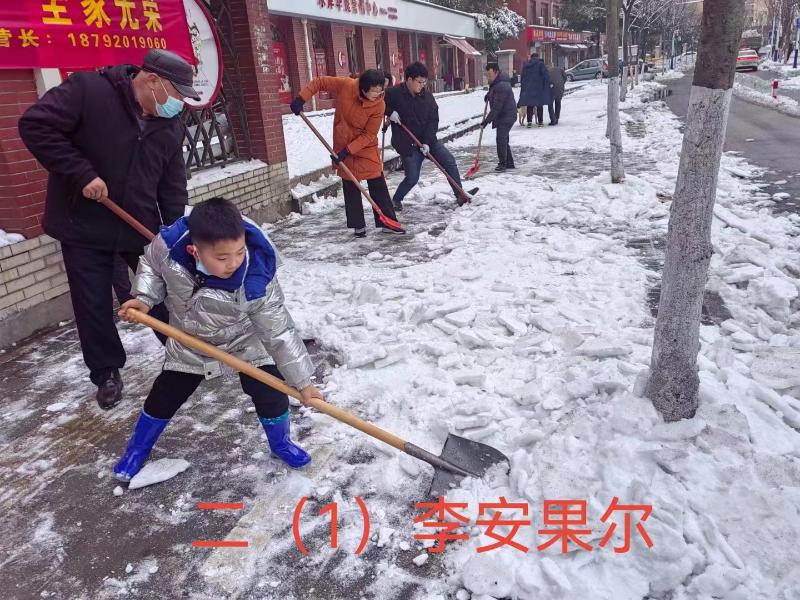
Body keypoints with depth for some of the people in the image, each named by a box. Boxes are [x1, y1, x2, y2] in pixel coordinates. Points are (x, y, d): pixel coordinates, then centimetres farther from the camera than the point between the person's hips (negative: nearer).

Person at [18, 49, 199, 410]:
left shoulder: (171, 127, 1)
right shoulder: (86, 90, -15)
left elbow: (172, 187, 4)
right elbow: (35, 126, -18)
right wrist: (82, 174, -23)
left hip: (142, 227, 4)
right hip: (83, 226, -3)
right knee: (94, 307, 5)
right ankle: (106, 373, 25)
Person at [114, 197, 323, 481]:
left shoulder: (256, 281, -38)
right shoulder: (168, 245, -32)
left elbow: (280, 332, -28)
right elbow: (150, 264, -5)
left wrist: (302, 380, -25)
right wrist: (144, 298, -19)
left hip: (244, 342, -2)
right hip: (189, 344, 2)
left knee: (270, 391, -7)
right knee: (164, 396, 11)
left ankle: (281, 443, 24)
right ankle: (138, 448, 40)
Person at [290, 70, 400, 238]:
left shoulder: (379, 105, -21)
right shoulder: (346, 85, -19)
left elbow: (369, 135, -19)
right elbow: (319, 82, -6)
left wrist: (347, 151, -24)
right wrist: (301, 98, -17)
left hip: (366, 148, -1)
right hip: (343, 147, 1)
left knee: (378, 185, 0)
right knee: (350, 187, 7)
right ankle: (358, 225, 17)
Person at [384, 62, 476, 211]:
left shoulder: (427, 96, -1)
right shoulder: (395, 93, -12)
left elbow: (433, 120, -4)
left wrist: (427, 142, -15)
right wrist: (390, 112, -20)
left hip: (427, 140, 5)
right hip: (407, 143, -4)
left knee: (449, 161, -1)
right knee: (412, 178, -7)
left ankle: (460, 195, 10)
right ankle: (396, 200, 17)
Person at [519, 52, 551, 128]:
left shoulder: (525, 65, 13)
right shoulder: (540, 64, -1)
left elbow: (523, 78, 15)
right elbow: (546, 76, -8)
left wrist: (523, 89, 18)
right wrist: (546, 87, -5)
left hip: (528, 89, 3)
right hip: (539, 88, -3)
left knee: (530, 106, 6)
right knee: (539, 105, 4)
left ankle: (529, 122, 0)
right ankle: (540, 122, 4)